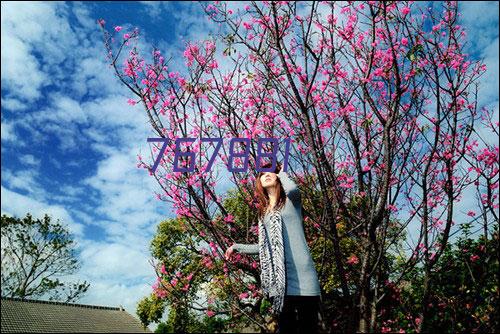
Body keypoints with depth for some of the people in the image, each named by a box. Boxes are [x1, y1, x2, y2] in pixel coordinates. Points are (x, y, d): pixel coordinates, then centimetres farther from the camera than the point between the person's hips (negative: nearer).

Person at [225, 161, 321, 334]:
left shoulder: (290, 200, 6)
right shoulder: (263, 212, 20)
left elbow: (292, 188, -20)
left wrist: (282, 173, 1)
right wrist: (237, 247, 27)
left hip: (300, 270, -5)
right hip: (279, 276, 5)